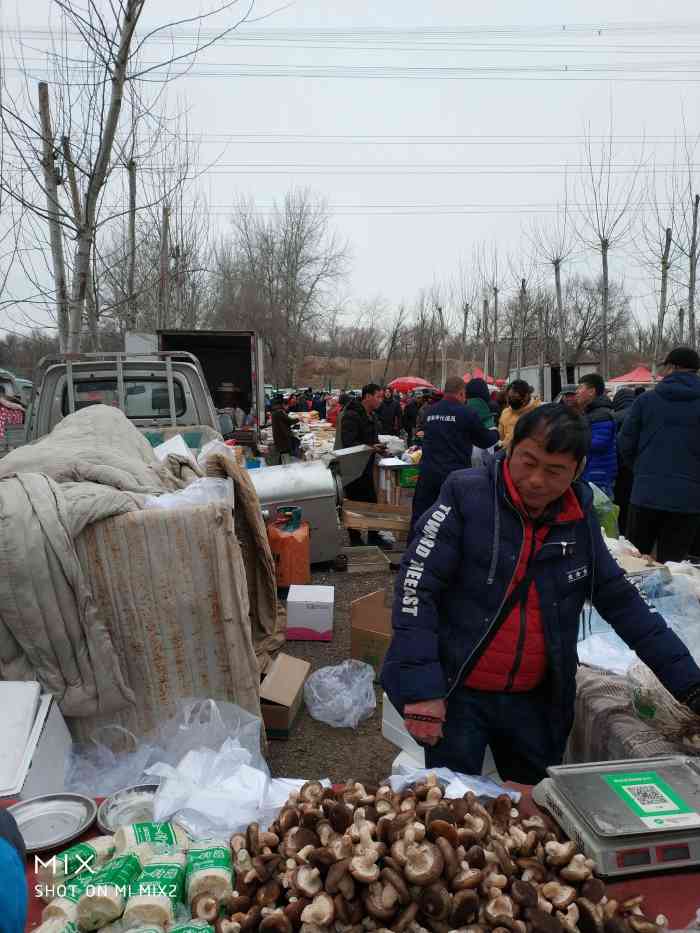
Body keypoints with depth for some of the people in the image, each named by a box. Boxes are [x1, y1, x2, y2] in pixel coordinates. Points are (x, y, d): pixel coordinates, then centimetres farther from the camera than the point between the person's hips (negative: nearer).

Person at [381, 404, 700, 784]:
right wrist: (421, 688, -21)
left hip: (536, 700, 5)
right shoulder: (467, 495, -14)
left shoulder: (580, 516, 0)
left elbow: (620, 600, 8)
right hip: (457, 693, -4)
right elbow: (416, 586, -16)